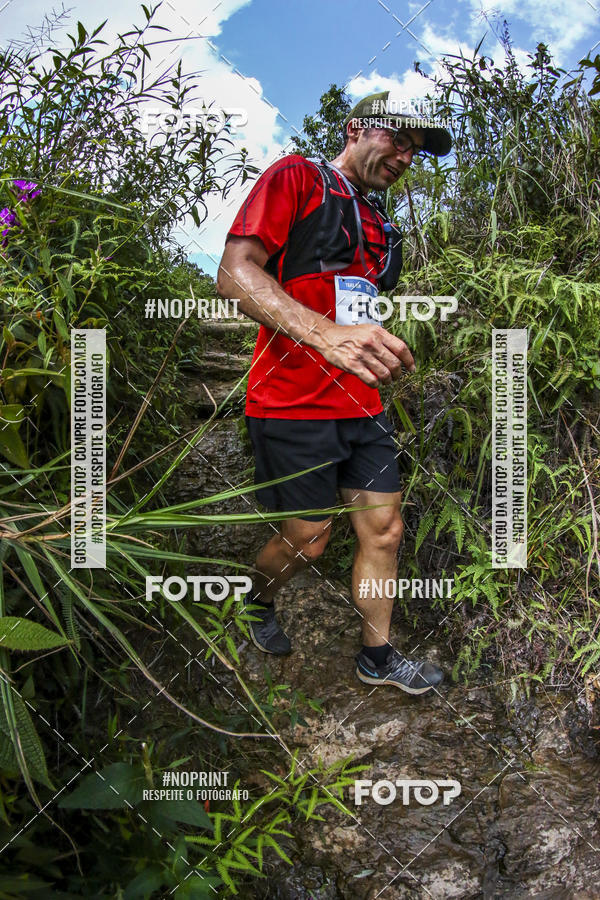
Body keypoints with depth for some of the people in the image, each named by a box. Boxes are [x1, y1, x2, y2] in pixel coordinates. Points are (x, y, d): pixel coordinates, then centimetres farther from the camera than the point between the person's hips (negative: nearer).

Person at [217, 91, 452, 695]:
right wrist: (325, 333, -32)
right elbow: (235, 272, -18)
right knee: (307, 540, 4)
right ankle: (257, 603, 36)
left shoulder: (379, 224, 20)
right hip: (295, 403, -7)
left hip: (361, 406, 8)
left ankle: (377, 658, 27)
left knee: (384, 530, 9)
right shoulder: (297, 179, -4)